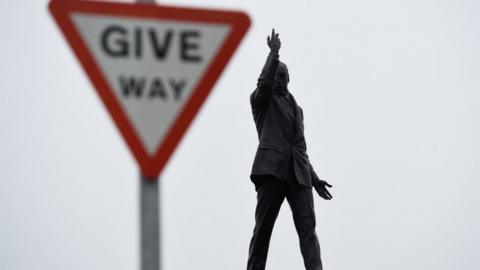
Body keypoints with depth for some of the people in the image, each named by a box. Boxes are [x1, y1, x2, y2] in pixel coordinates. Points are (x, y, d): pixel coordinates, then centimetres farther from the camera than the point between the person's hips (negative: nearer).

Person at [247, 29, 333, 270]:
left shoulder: (296, 109, 29)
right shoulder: (261, 101, 12)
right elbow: (264, 82, -12)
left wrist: (314, 178, 25)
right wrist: (274, 53, -15)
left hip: (298, 173, 4)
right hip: (272, 169, -4)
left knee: (307, 227, -11)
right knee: (262, 228, -6)